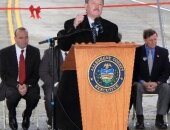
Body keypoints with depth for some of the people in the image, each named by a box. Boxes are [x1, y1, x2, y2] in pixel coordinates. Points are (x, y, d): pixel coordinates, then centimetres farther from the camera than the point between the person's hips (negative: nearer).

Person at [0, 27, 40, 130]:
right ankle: (12, 115, 1)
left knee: (35, 96, -31)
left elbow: (36, 73, 0)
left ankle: (27, 115, 4)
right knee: (12, 95, -35)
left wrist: (27, 85, -18)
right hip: (11, 84, -1)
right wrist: (17, 86, -21)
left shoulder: (34, 51, 0)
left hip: (29, 85, 1)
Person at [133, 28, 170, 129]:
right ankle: (140, 118, -29)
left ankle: (160, 118, -23)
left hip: (158, 84, 1)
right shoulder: (137, 51, -1)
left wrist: (157, 83, -15)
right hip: (141, 83, -1)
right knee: (136, 87, -35)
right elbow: (134, 71, -3)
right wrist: (143, 82, -19)